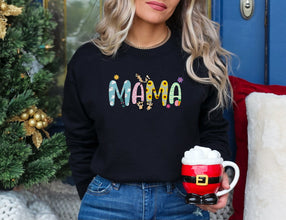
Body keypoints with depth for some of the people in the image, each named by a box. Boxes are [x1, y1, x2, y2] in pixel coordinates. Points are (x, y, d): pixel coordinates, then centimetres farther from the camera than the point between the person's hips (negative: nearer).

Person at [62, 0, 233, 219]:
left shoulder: (201, 60, -3)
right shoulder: (87, 61, -1)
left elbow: (213, 130, 5)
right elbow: (80, 142, 7)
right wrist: (91, 197, 7)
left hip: (182, 201, 0)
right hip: (109, 200, 0)